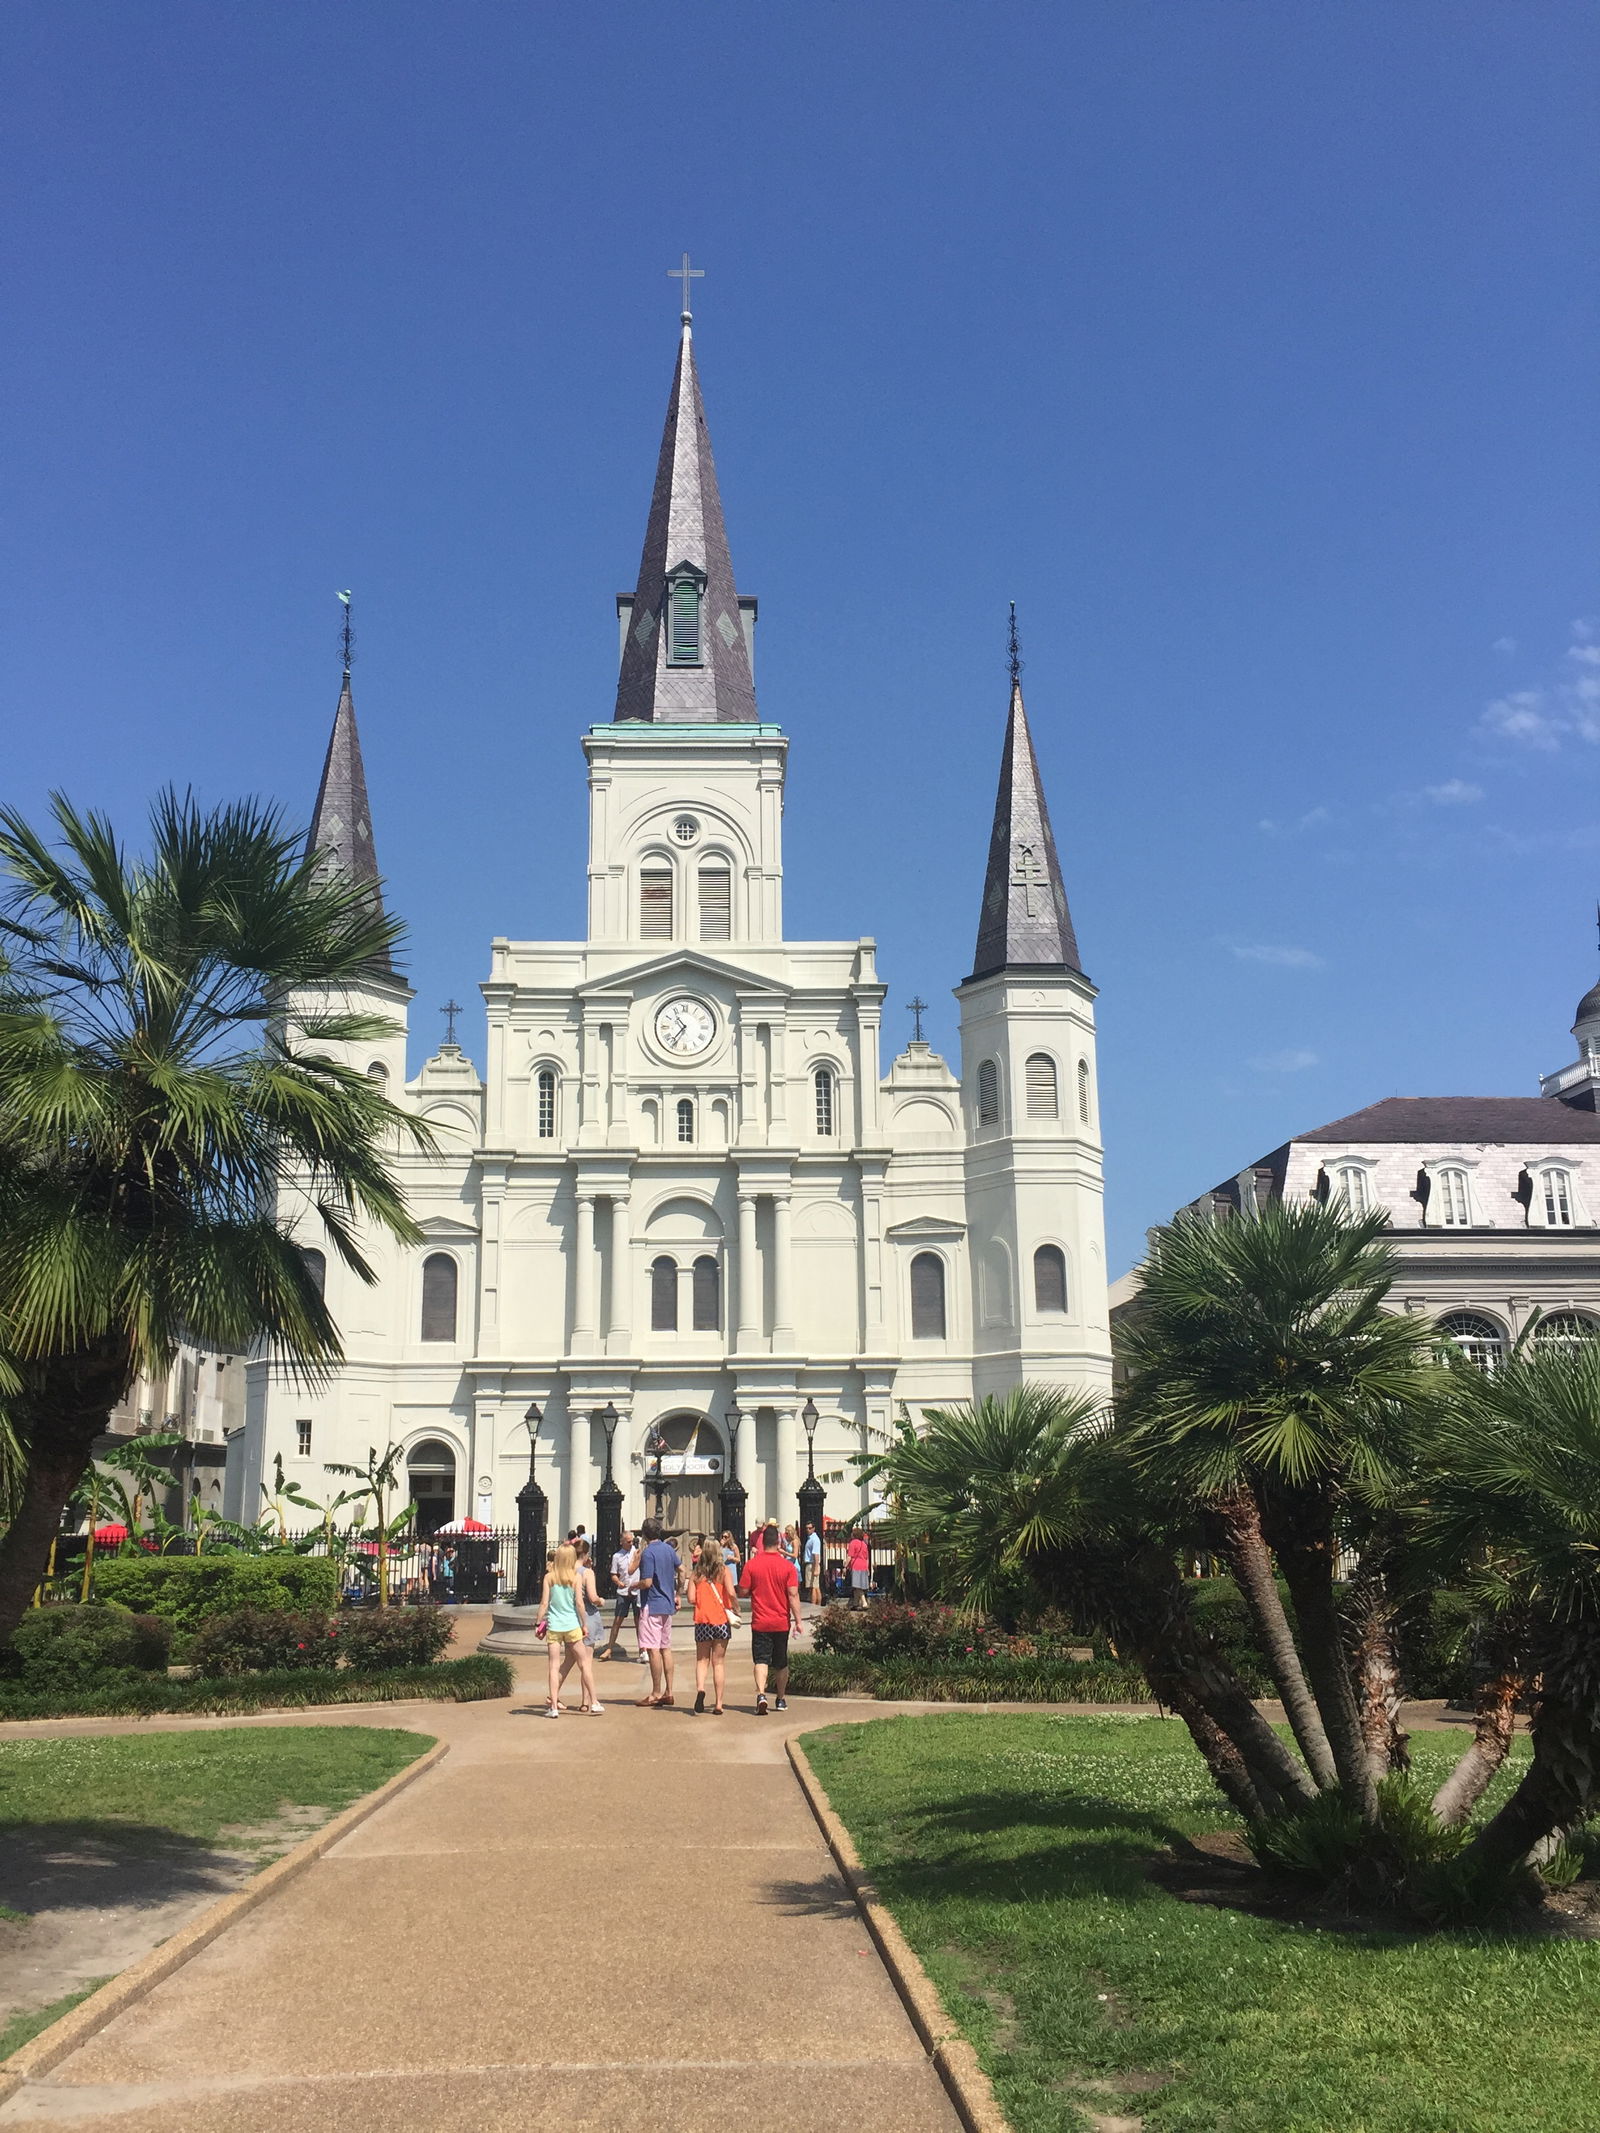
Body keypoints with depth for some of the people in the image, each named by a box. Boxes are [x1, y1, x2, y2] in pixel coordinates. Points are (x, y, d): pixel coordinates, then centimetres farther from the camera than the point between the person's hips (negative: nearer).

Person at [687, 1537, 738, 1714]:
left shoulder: (695, 1574, 3)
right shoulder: (724, 1571, -1)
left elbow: (691, 1599, -3)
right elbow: (730, 1593, -16)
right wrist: (734, 1608, 0)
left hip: (702, 1621, 0)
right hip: (721, 1621, 0)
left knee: (702, 1660, 11)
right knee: (719, 1662, 7)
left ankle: (700, 1689, -17)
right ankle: (718, 1704, 6)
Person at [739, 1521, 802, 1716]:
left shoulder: (752, 1564, -7)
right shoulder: (787, 1566, -7)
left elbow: (743, 1590, -1)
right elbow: (793, 1594, -10)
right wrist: (798, 1621, -5)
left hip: (760, 1622, -1)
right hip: (781, 1622, 1)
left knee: (761, 1660, -3)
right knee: (781, 1663, 16)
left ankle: (761, 1694, -25)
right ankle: (780, 1699, 28)